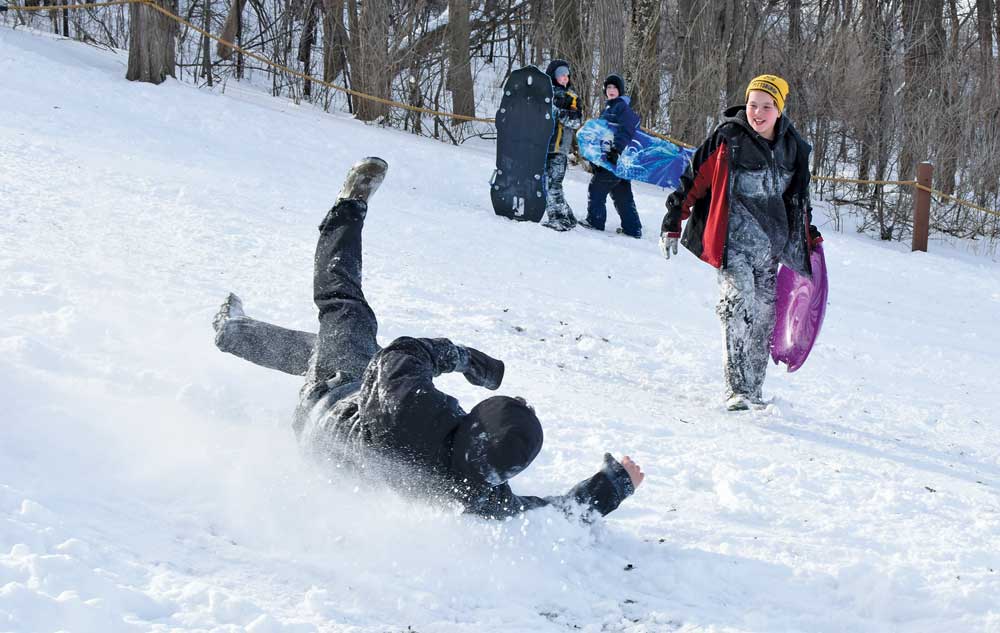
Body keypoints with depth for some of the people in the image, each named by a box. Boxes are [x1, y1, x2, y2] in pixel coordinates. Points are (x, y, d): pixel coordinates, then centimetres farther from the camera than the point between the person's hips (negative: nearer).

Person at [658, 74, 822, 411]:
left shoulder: (792, 146, 9)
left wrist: (808, 234, 30)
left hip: (770, 245, 6)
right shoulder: (727, 139, -8)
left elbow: (798, 196, 25)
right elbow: (694, 180, -3)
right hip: (734, 241, -6)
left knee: (763, 316, 9)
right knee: (738, 306, -21)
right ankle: (737, 389, -23)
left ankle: (753, 390, 20)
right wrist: (671, 224, -3)